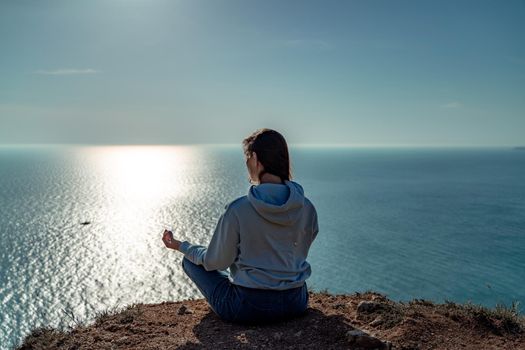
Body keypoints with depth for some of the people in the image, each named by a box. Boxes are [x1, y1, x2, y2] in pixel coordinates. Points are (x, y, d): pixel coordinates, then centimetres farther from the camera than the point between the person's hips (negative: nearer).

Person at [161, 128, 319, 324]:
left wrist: (181, 246, 10)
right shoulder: (307, 208, -8)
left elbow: (216, 262, -7)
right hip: (296, 303, 6)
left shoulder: (237, 210, -20)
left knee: (190, 261, 17)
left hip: (250, 308, -5)